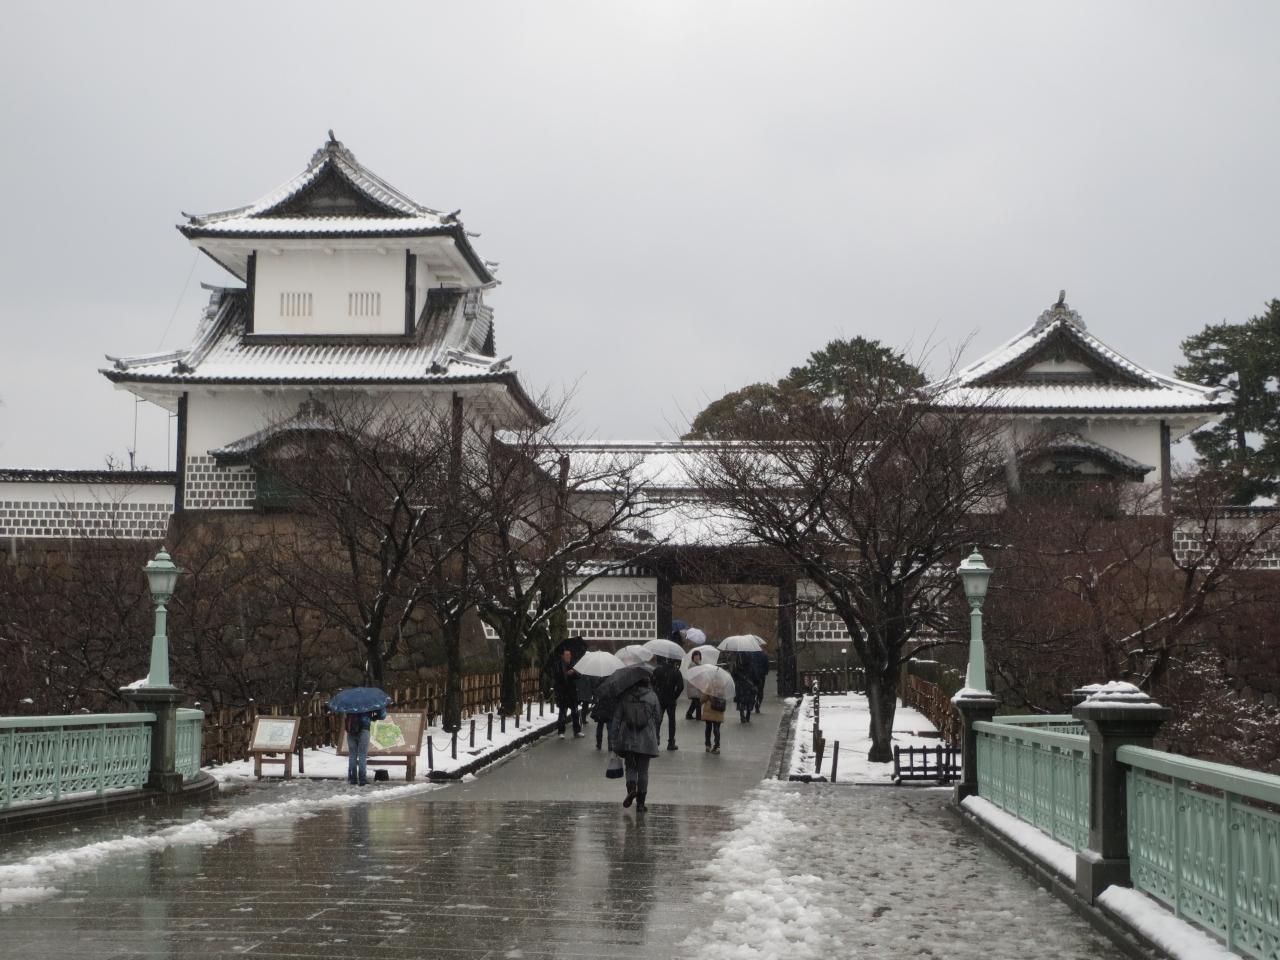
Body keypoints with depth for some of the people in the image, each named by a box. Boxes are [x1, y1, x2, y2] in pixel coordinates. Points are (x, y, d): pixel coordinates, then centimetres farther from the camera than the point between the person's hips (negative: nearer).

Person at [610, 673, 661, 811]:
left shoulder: (625, 696, -3)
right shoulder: (652, 696, -3)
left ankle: (631, 789, -16)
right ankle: (640, 803, 9)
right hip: (646, 740, 0)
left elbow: (616, 718, -2)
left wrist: (614, 738, 5)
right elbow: (658, 718, 5)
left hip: (628, 740, 0)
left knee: (630, 768, 14)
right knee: (643, 771, 9)